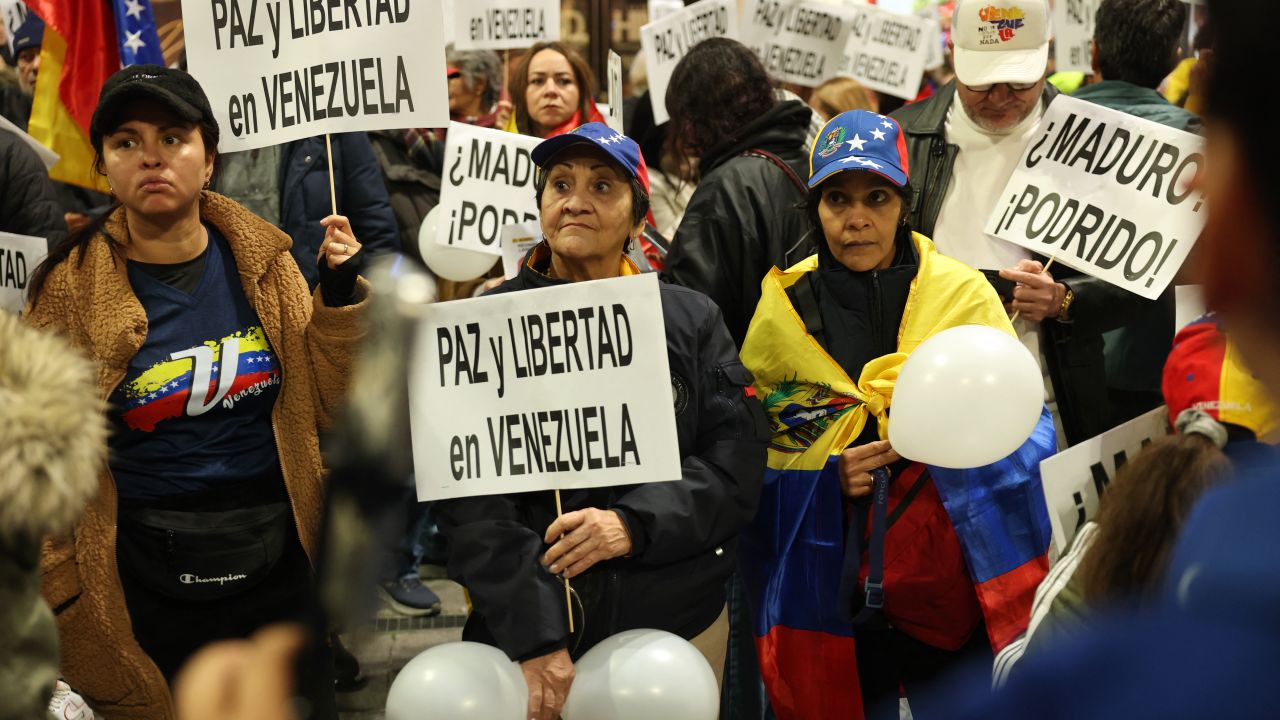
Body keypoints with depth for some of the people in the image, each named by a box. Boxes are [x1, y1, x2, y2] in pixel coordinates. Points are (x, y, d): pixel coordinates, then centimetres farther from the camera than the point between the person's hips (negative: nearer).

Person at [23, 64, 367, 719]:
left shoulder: (263, 262, -1)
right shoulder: (72, 288, -8)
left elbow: (325, 406, 1)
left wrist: (339, 294, -10)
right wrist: (65, 600, -5)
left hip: (279, 570, 3)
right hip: (146, 598, -2)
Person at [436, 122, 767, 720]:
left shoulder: (691, 322, 3)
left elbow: (735, 464, -2)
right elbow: (468, 496, -9)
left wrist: (636, 523, -20)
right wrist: (533, 639, -19)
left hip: (677, 622, 2)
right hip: (523, 630, -1)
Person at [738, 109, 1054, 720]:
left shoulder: (964, 294, 1)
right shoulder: (779, 311, 2)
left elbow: (1031, 432, 1)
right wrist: (827, 479, -12)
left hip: (957, 590, 0)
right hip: (829, 596, 0)